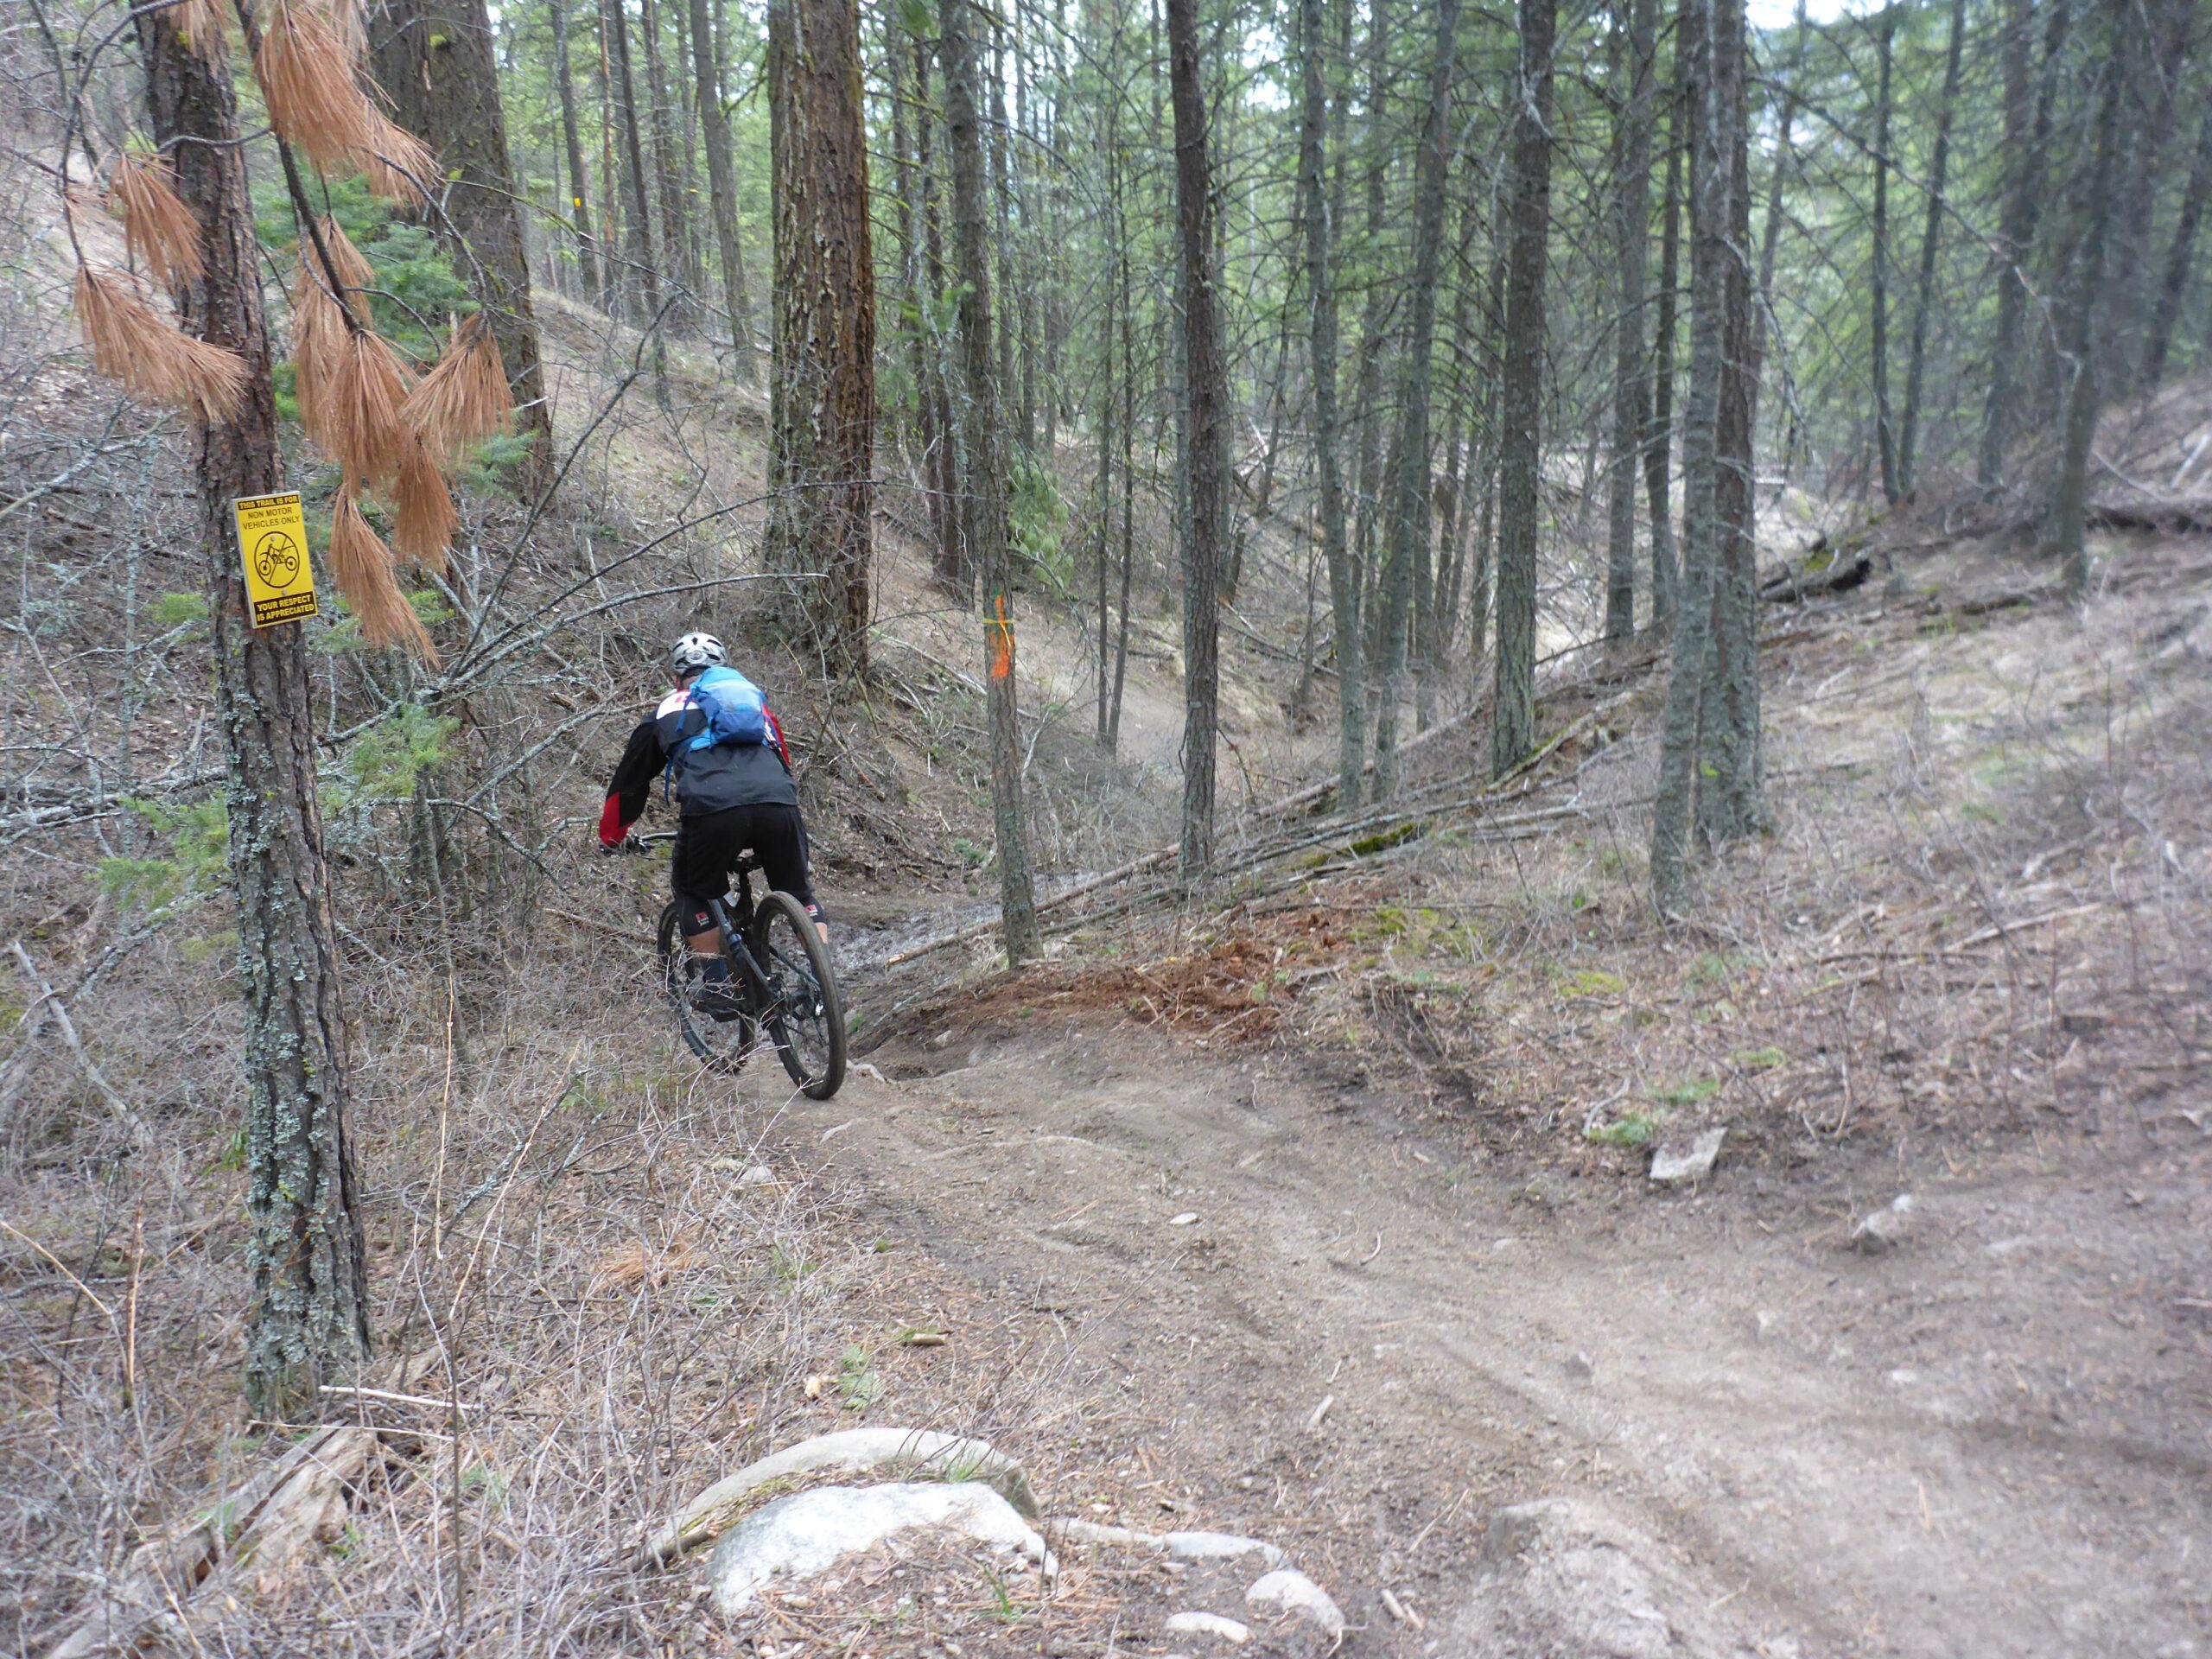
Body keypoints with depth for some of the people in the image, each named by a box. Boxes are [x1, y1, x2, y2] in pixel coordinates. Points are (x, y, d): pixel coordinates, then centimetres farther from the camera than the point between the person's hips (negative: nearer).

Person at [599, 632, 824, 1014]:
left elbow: (628, 782, 35)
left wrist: (610, 838, 51)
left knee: (694, 891, 23)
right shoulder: (754, 697, 35)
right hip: (778, 804, 2)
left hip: (712, 809, -2)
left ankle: (716, 984, 16)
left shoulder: (668, 712, 28)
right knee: (799, 891, 23)